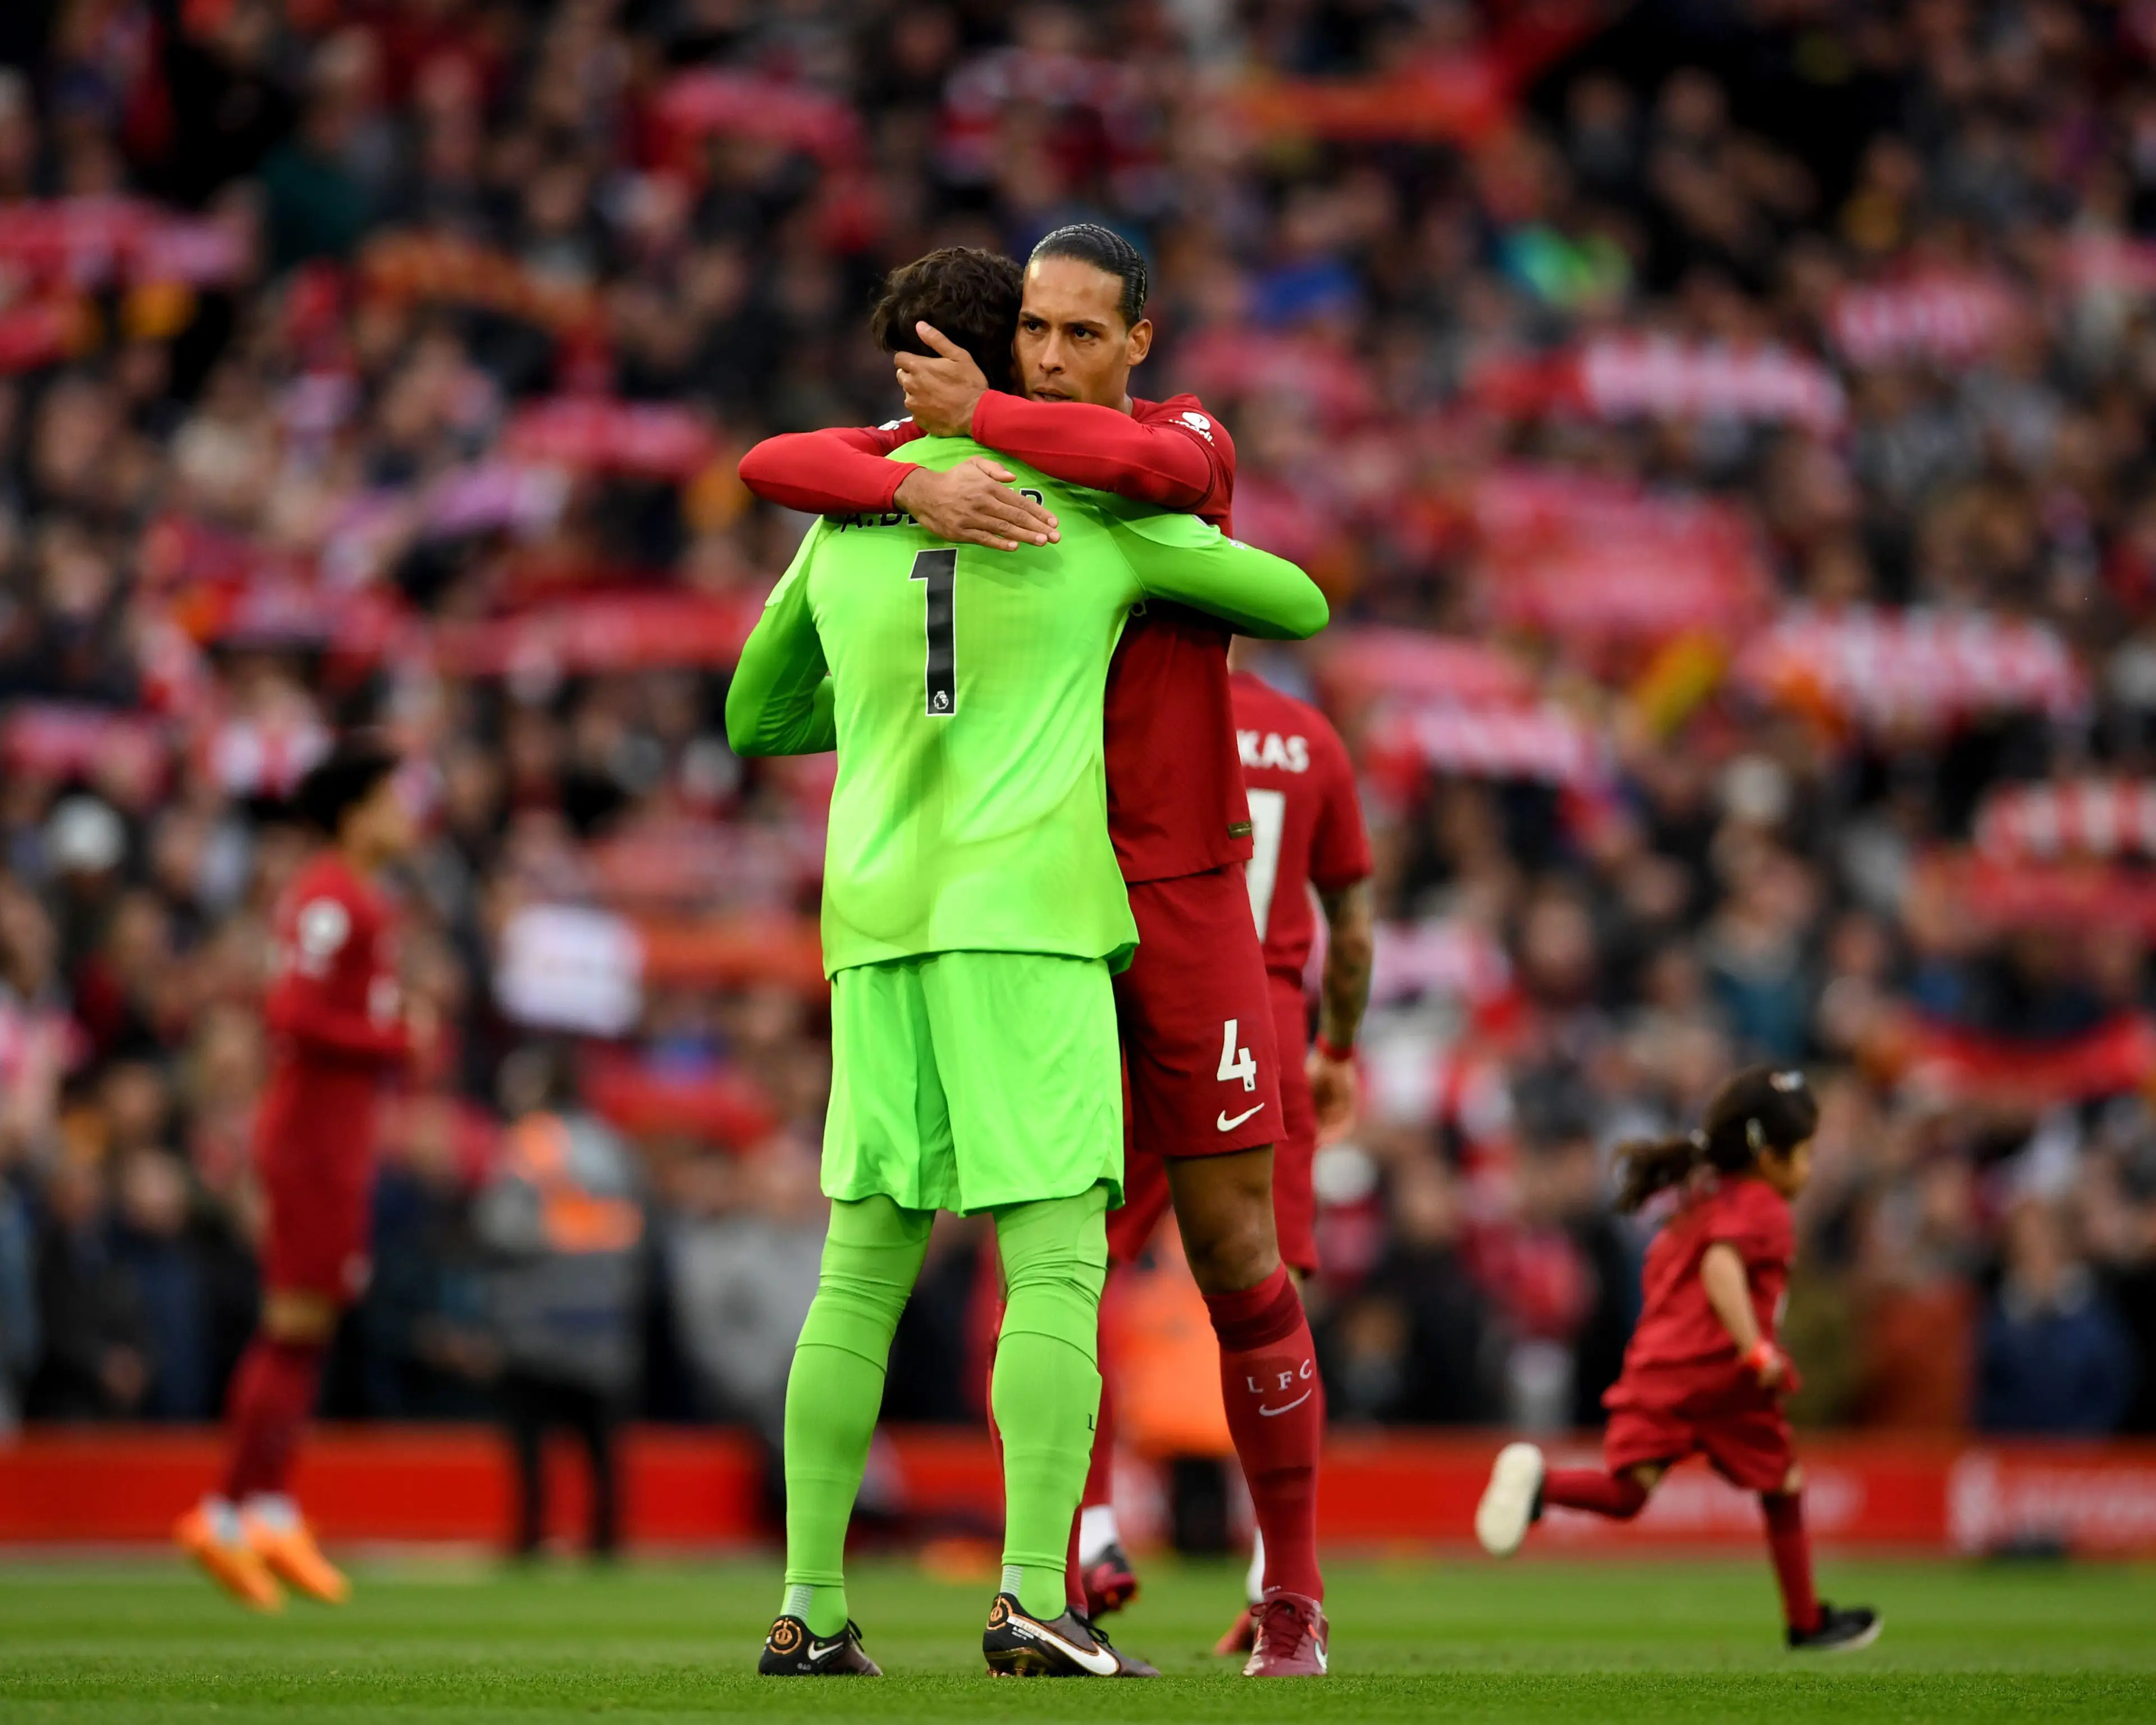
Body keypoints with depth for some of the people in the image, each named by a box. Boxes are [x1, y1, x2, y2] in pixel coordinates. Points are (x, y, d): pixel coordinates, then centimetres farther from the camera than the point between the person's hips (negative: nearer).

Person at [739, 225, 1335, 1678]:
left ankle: (1294, 1594, 9)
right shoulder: (958, 437, 5)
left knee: (1237, 1255, -1)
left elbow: (1161, 467, -28)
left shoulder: (1191, 440, -1)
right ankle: (1057, 1597, 3)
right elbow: (773, 468, -11)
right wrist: (920, 482, -30)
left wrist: (979, 415, -18)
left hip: (1186, 902, -1)